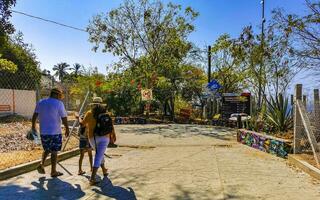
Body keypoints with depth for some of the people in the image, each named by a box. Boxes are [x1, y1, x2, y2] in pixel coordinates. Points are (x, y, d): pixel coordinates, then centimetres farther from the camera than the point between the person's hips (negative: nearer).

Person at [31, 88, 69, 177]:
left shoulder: (40, 102, 5)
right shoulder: (59, 103, -11)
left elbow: (35, 115, 12)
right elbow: (64, 118, -11)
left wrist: (33, 126, 25)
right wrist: (67, 129, 1)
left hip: (43, 132, 5)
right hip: (55, 132, -5)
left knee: (47, 149, 24)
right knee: (54, 152, 7)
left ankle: (42, 164, 6)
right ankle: (53, 171, 15)